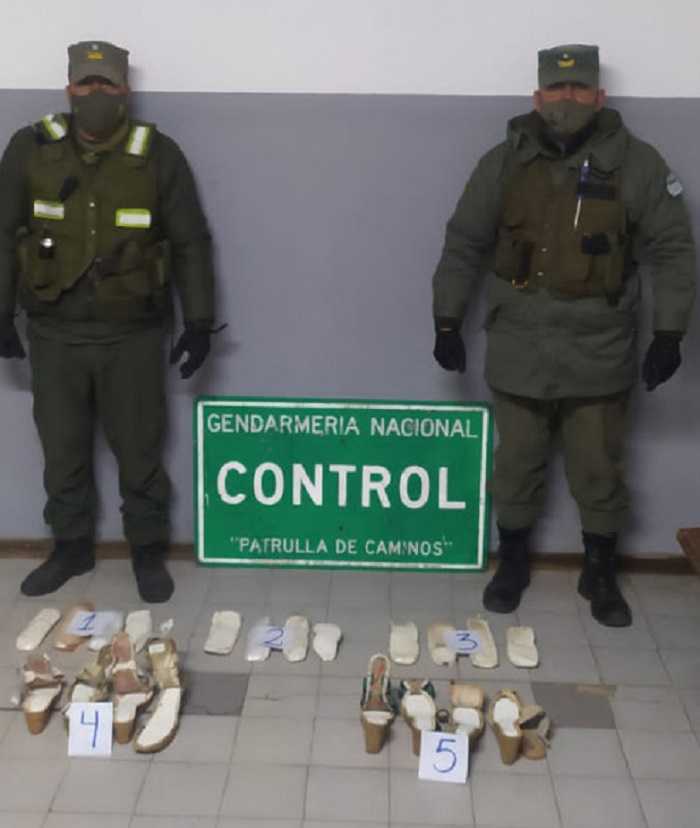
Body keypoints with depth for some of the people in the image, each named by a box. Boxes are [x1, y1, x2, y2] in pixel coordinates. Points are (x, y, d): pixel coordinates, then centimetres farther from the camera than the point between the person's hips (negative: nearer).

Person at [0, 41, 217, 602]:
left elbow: (191, 243, 0)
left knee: (140, 450, 8)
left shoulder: (158, 155, -5)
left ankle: (149, 551, 25)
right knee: (62, 450, 13)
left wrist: (200, 322, -4)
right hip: (54, 333, 2)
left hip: (133, 335, -2)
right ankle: (71, 548, 30)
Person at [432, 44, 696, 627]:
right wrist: (447, 323, 2)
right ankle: (512, 563, 31)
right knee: (517, 464, 12)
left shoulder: (636, 163, -3)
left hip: (600, 353, -1)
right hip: (519, 351, 1)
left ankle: (601, 574, 28)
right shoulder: (504, 163, 1)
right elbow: (463, 246, 5)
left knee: (599, 470, 10)